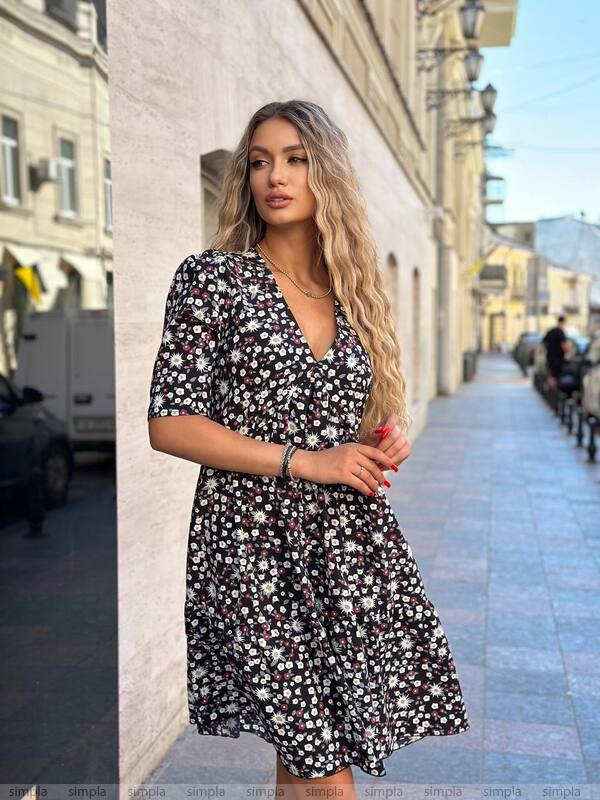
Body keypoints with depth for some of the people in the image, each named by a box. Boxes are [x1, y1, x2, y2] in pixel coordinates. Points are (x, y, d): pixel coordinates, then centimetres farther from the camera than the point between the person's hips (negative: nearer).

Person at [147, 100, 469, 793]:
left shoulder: (355, 289, 13)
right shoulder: (211, 276, -2)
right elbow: (169, 424, -7)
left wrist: (388, 438, 0)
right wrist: (304, 461, -13)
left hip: (354, 540, 5)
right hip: (255, 540, -4)